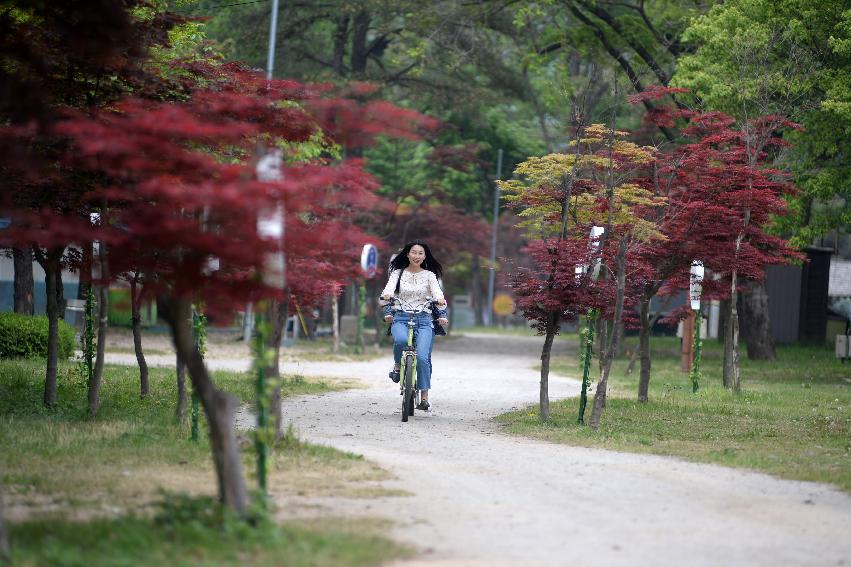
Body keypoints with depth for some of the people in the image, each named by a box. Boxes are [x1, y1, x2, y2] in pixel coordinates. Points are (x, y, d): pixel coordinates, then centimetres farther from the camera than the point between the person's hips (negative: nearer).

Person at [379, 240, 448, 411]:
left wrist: (440, 300, -31)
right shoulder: (398, 273, 11)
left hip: (424, 319, 0)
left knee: (422, 357, -18)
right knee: (401, 340, -34)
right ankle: (397, 365, -2)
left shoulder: (429, 275, 10)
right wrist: (386, 295, -30)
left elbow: (437, 291, -7)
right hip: (401, 318, 0)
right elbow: (389, 288, -6)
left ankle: (424, 397, -10)